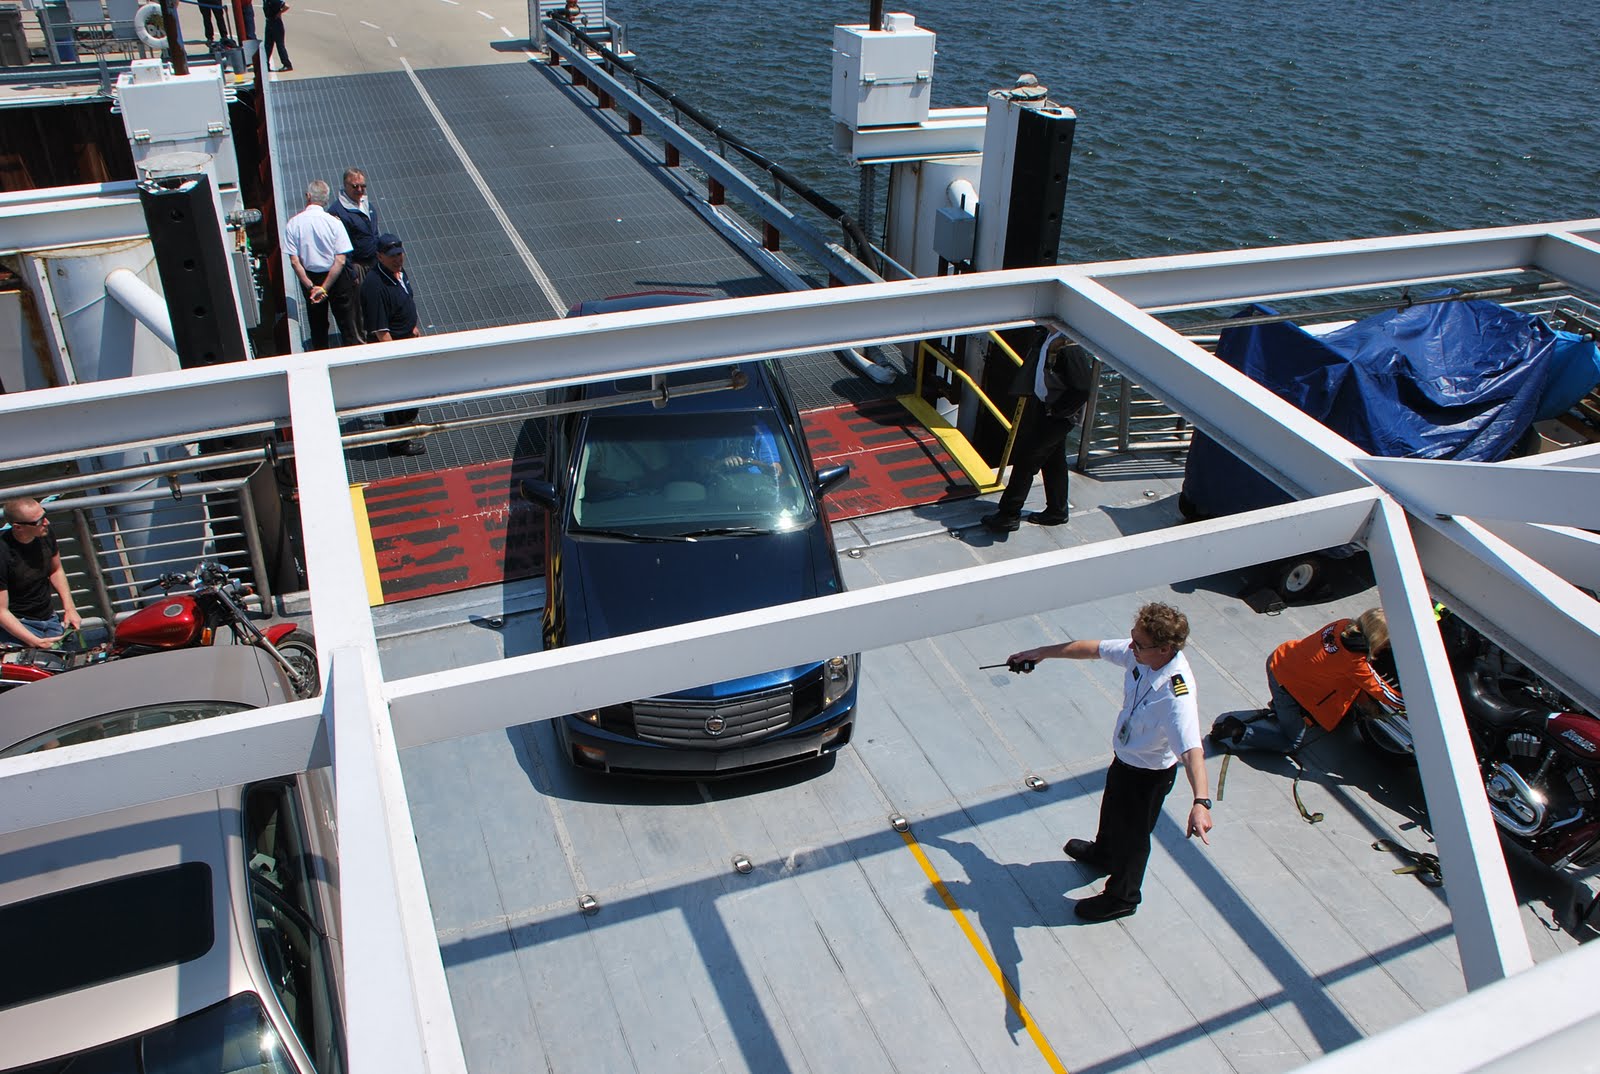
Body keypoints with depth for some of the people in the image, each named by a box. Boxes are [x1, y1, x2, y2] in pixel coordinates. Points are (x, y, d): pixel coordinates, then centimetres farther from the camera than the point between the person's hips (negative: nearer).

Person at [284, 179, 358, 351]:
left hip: (310, 278, 2)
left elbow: (294, 261, -14)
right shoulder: (334, 222, -15)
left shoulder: (293, 224, -11)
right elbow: (340, 260, -19)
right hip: (337, 278, -2)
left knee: (317, 325, 18)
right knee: (346, 323, 9)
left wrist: (311, 286, -11)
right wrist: (325, 288, -17)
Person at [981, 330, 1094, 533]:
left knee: (1026, 457, -4)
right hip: (1044, 405, 10)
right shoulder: (1052, 337, 0)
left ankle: (1009, 515, 5)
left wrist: (1055, 410, -18)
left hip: (1058, 415, -10)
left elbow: (1083, 389, -26)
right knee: (1053, 460, 20)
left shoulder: (1070, 348, -28)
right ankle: (1057, 510, 35)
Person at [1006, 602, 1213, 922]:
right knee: (1112, 809, 35)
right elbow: (1094, 649, -4)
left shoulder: (1177, 696, -41)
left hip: (1149, 773, -8)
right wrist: (1042, 653, 4)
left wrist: (1201, 802, -65)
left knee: (1131, 834, 18)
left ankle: (1121, 898, 47)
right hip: (1124, 756, 8)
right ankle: (1103, 854, 67)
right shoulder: (1141, 653, -19)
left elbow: (1192, 751, -51)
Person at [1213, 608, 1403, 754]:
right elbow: (1382, 693, -15)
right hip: (1286, 682, -8)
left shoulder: (1344, 625, -8)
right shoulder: (1355, 661, -26)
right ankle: (1238, 732, -2)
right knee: (1292, 743, 8)